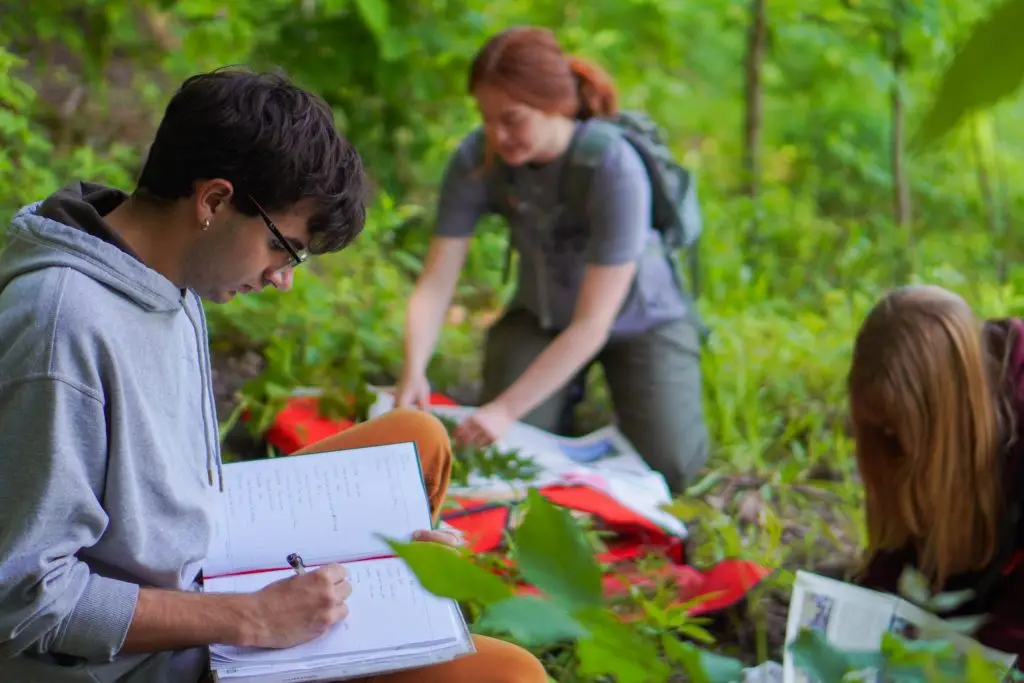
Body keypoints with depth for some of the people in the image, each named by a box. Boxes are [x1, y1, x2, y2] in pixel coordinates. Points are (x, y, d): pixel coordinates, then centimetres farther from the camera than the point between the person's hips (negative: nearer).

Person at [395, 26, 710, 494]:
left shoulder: (615, 169, -33)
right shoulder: (476, 159, -22)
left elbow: (592, 324, -33)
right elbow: (435, 283, -20)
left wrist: (507, 408, -40)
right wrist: (413, 370, -39)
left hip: (637, 319, -3)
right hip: (542, 315, 3)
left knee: (668, 467, -17)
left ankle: (622, 387, 15)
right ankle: (565, 387, 19)